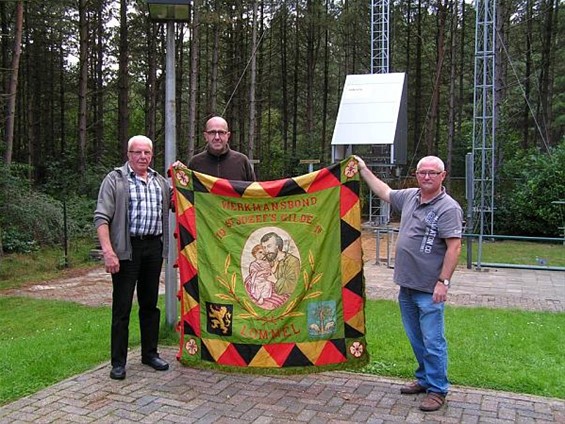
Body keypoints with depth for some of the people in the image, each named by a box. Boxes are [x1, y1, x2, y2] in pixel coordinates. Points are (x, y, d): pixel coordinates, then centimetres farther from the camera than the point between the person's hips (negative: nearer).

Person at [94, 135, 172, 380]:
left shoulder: (160, 181, 15)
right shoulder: (115, 180, -2)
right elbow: (101, 218, -9)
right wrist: (108, 251, -19)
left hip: (154, 247, 5)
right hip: (127, 249, -5)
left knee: (150, 303, 13)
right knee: (122, 307, 0)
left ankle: (150, 353, 26)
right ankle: (118, 362, 10)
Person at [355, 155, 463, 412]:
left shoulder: (448, 208, -13)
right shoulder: (409, 197, 9)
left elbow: (454, 247, -17)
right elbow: (384, 191, 26)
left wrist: (443, 281, -20)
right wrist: (364, 170, 29)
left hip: (429, 290, -7)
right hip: (407, 285, 8)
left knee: (432, 342, 0)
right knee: (416, 339, 18)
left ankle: (437, 390, 14)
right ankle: (424, 379, 34)